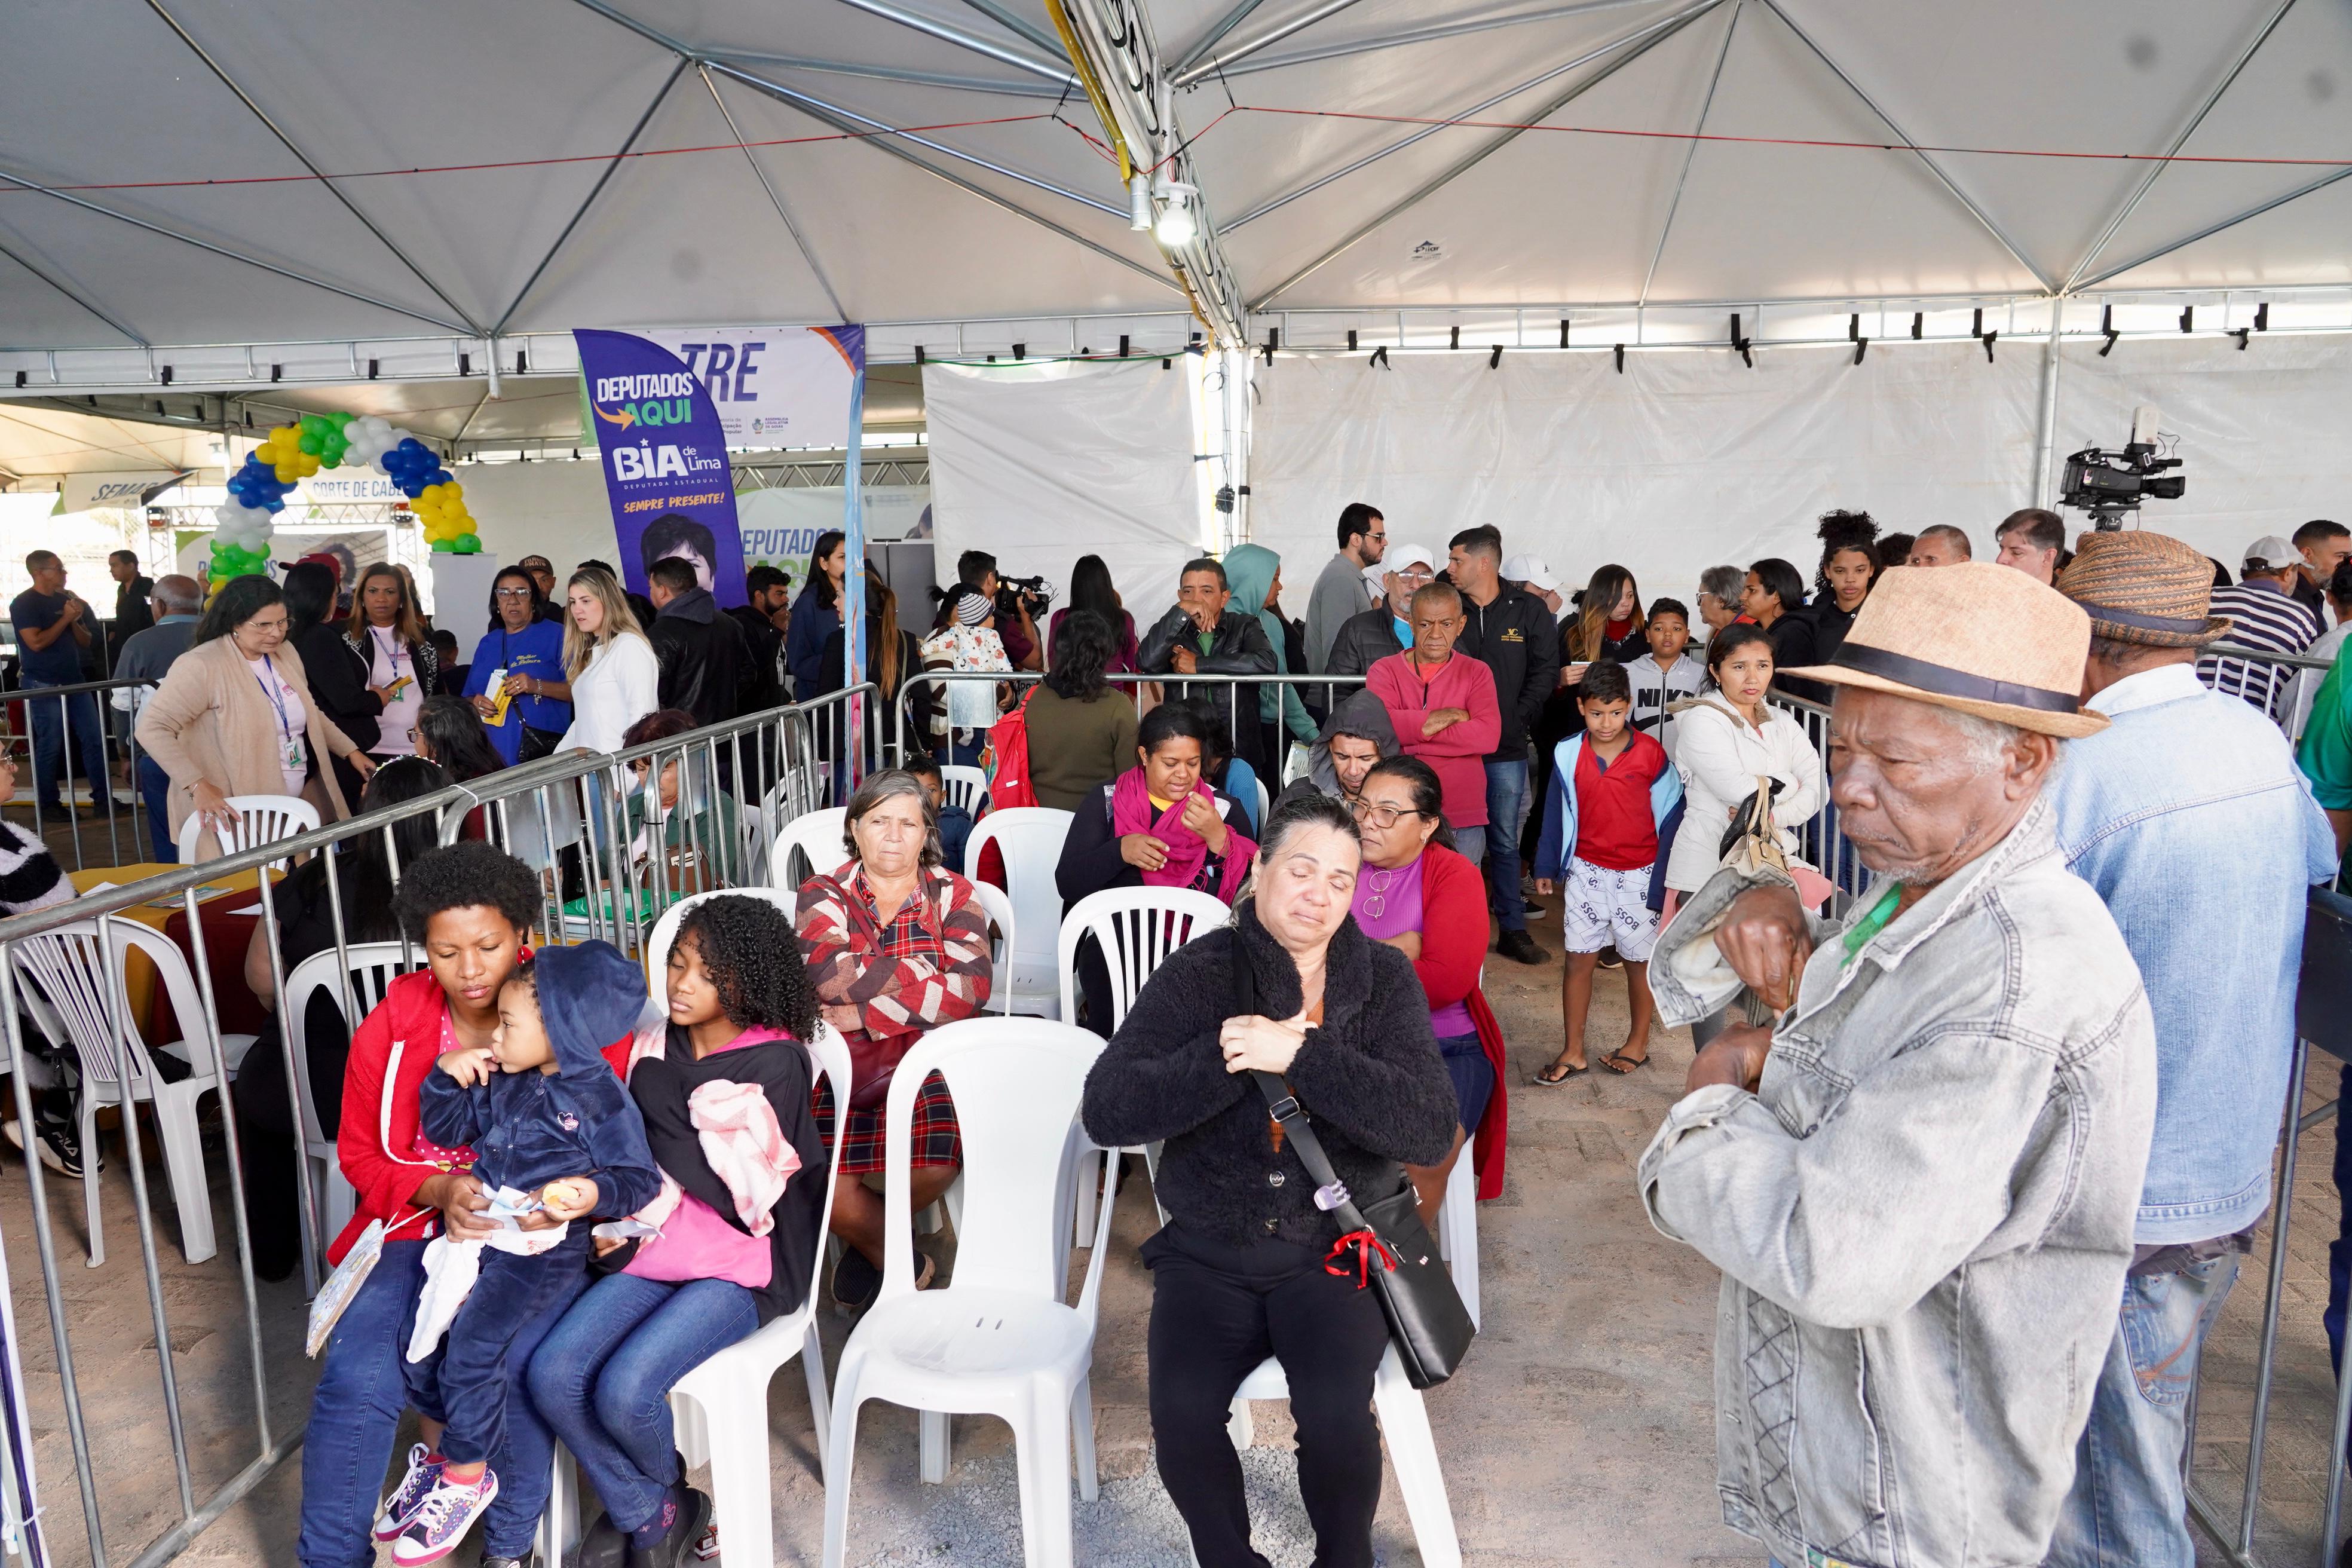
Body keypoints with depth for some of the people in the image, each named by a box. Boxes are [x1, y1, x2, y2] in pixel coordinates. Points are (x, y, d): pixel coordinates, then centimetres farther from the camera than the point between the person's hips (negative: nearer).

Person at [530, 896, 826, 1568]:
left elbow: (736, 1190, -14)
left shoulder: (776, 1063, -9)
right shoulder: (655, 1047, 7)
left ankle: (661, 1495, 15)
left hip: (740, 1264, -5)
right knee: (552, 1372, -14)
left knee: (623, 1390, -21)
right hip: (654, 1251, 6)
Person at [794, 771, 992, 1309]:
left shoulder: (954, 895, 7)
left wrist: (868, 1013, -13)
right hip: (839, 1065, 1)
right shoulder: (824, 894, 8)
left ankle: (867, 1239, 10)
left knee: (935, 1163, -27)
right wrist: (927, 968, -8)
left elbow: (972, 988, -9)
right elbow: (830, 976, -13)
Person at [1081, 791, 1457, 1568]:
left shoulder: (1384, 979, -1)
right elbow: (1107, 1112, -12)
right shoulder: (1195, 974, -2)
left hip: (1333, 1248, 0)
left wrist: (1301, 1055, -24)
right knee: (1183, 1413, -23)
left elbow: (1432, 1131, -14)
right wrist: (1224, 1056, -24)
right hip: (1208, 1254, 1)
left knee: (1335, 1415, -24)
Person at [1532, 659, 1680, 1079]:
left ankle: (1638, 1043, 28)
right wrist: (1546, 867, 6)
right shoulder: (1569, 754, -3)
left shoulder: (1651, 753, -9)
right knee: (1580, 959, 3)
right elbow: (1556, 813, 6)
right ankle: (1573, 1051, 12)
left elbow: (1670, 814, -4)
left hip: (1639, 873, -2)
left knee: (1639, 959, 11)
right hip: (1586, 869, 2)